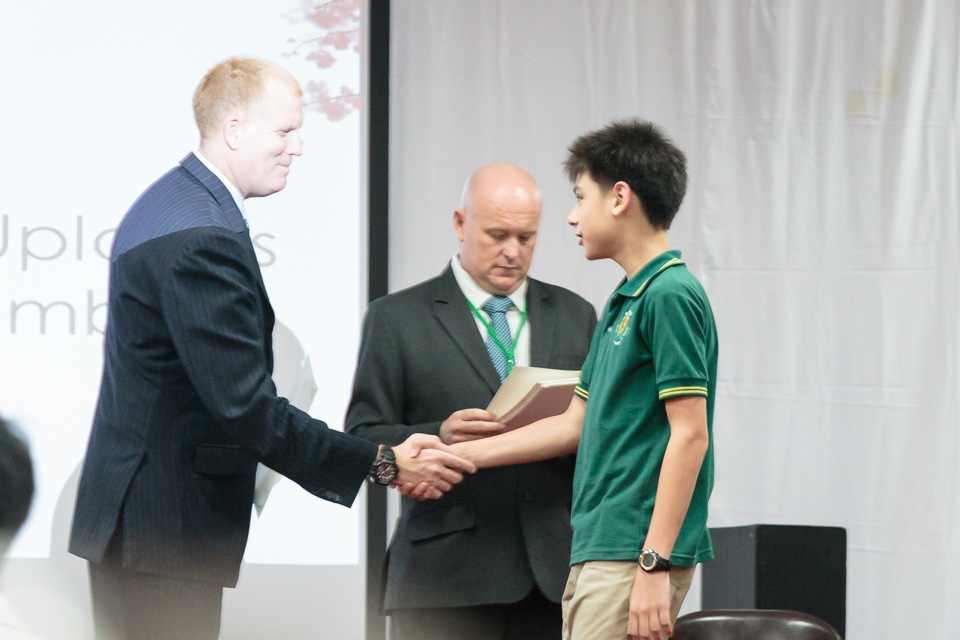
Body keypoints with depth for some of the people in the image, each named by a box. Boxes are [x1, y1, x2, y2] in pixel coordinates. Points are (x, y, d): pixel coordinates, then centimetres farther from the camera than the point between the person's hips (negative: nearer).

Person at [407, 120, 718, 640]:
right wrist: (454, 456, 24)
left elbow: (690, 434, -16)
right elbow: (576, 424, 24)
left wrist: (654, 565, -21)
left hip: (635, 554, -9)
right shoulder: (622, 302, 19)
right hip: (595, 555, 9)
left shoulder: (670, 296, -11)